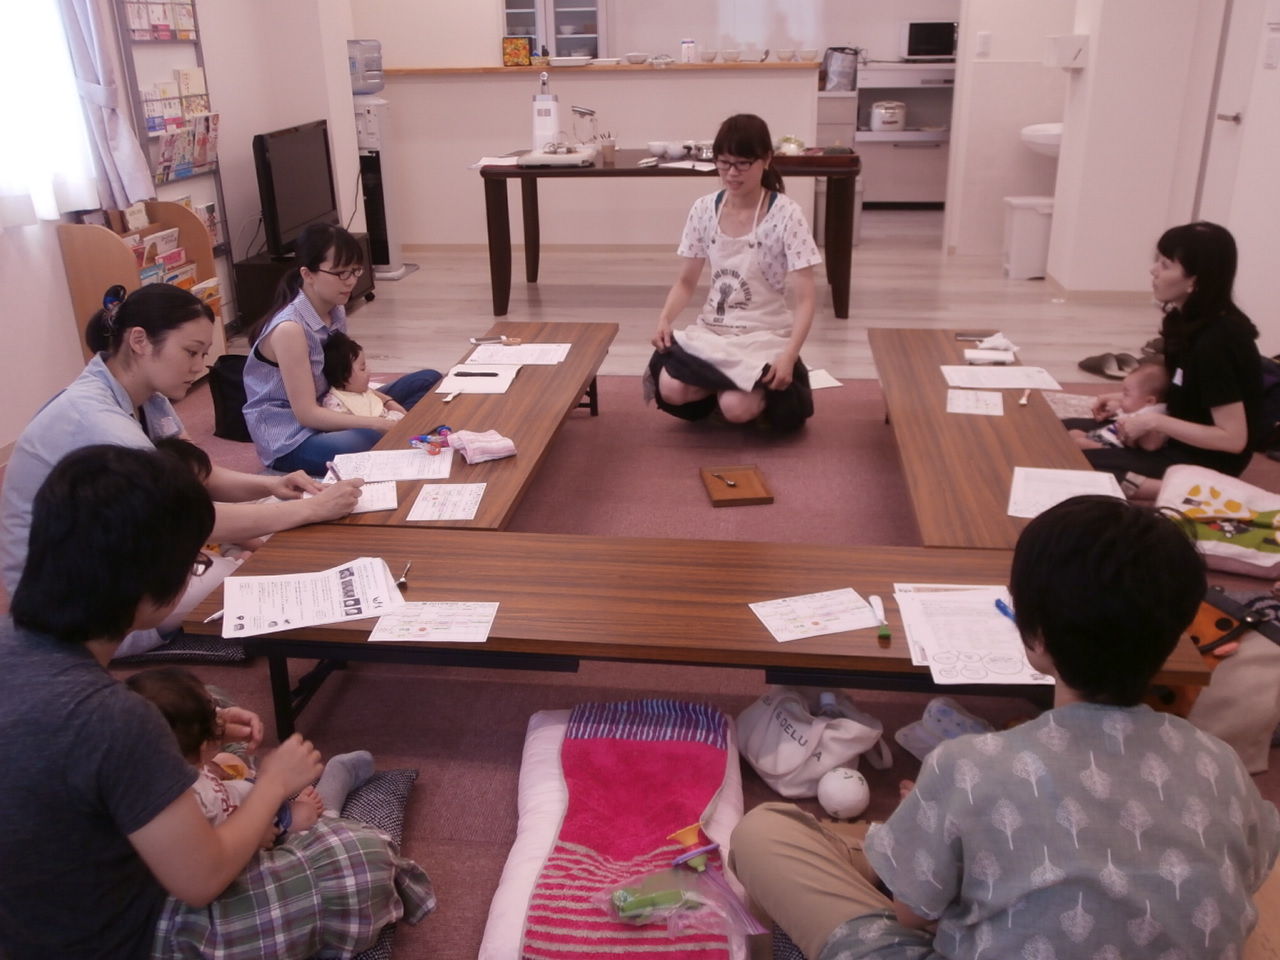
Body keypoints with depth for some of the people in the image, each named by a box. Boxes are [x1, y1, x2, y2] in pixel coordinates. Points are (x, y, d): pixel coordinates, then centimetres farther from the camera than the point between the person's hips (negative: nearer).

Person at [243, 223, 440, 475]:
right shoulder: (289, 328, -24)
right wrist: (378, 424, -27)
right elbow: (306, 413, -24)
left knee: (428, 381, 3)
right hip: (289, 439, -9)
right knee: (378, 443, -39)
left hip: (326, 414, 9)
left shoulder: (336, 311, 1)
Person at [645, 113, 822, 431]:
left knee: (735, 408, -28)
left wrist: (789, 354, -30)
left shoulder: (785, 214, -13)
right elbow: (686, 281, 8)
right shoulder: (704, 209, -1)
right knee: (670, 391, -24)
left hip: (764, 336, -3)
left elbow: (804, 298, -15)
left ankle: (764, 392, 9)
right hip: (711, 331, 4)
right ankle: (730, 387, 8)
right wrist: (664, 319, -12)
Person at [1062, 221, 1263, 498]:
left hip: (1202, 461, -9)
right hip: (1178, 440, 9)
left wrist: (1154, 422, -22)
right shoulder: (1185, 320, 1)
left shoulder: (1217, 340, -26)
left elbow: (1234, 439, -25)